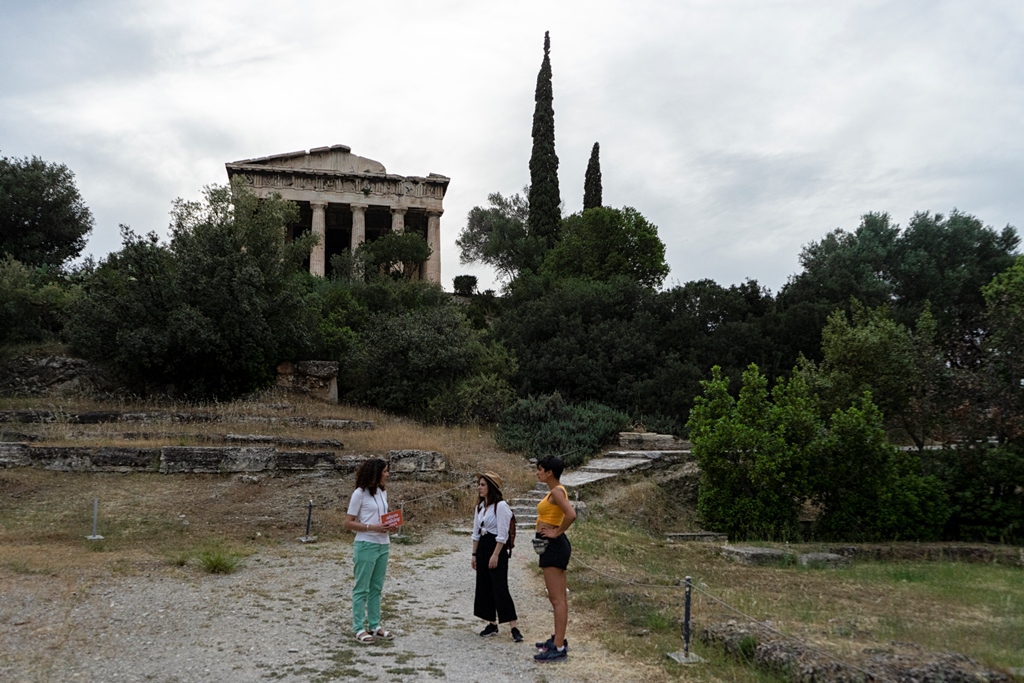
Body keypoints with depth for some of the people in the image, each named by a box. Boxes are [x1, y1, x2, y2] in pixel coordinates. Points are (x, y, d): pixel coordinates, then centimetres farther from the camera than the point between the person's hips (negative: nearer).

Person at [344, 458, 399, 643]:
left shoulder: (382, 492, 10)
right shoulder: (360, 493, -11)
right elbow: (348, 523, -12)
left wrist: (389, 525, -3)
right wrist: (372, 527, -21)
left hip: (383, 545, 7)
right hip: (366, 545, -7)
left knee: (376, 588, 14)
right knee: (361, 588, 2)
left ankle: (375, 625, 23)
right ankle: (359, 628, 9)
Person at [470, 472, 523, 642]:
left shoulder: (501, 506, -14)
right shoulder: (480, 506, 12)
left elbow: (502, 534, -17)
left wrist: (495, 555, -19)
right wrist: (475, 554, 14)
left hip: (497, 549, -8)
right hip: (482, 548, 8)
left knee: (500, 587, -10)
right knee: (484, 586, 10)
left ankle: (515, 627, -6)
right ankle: (492, 624, 20)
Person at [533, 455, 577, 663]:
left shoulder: (556, 491, -16)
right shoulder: (555, 491, 14)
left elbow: (571, 515, -31)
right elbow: (566, 513, 26)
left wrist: (557, 532, -19)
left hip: (554, 546, -11)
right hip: (552, 546, 11)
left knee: (558, 599, -8)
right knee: (556, 597, 18)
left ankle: (559, 649, -5)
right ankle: (558, 639, 28)